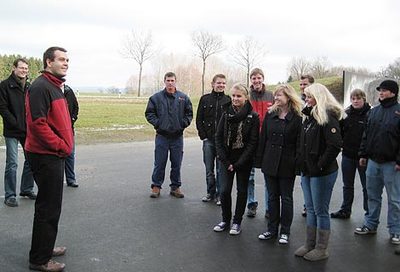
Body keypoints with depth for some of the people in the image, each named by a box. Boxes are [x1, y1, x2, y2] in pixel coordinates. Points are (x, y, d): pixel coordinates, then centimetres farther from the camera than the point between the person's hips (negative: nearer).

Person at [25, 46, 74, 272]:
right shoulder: (40, 87, -16)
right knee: (49, 208, -2)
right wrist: (61, 146, -18)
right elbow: (37, 123, -24)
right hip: (46, 157, -10)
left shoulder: (56, 86, 16)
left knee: (50, 204, 19)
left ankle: (45, 247, 34)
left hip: (55, 155, 10)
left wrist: (66, 143, 12)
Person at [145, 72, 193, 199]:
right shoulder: (156, 97, 0)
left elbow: (189, 113, 10)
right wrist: (157, 123, -8)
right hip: (162, 136, -1)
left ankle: (175, 187, 20)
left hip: (177, 136, 2)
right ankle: (156, 186, 15)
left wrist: (184, 123, -3)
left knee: (176, 164, 9)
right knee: (159, 163, 3)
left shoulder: (183, 97, 5)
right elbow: (149, 113, 4)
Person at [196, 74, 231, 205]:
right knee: (209, 169, 9)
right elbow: (199, 119, 6)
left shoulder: (228, 100, 1)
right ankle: (211, 192, 23)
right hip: (208, 140, 2)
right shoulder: (205, 99, 4)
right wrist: (203, 135, -1)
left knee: (221, 169, 3)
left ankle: (219, 194, 14)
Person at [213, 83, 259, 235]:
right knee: (224, 190, -1)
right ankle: (225, 220, 19)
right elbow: (218, 138, 0)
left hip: (244, 160, -2)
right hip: (227, 160, 2)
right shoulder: (226, 115, 1)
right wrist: (225, 161, -8)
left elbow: (253, 143, -11)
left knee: (242, 191, 8)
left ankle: (237, 222, 22)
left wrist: (238, 164, -14)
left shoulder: (253, 117, -8)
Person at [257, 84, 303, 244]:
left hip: (287, 165, -4)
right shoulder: (270, 115, 6)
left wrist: (297, 163, -12)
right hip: (270, 163, 4)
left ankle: (285, 231, 20)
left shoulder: (297, 118, -7)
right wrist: (260, 159, 3)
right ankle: (272, 229, 24)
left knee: (286, 198, 8)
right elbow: (263, 138, 7)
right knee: (272, 197, 13)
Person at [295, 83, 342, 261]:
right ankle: (310, 245, 26)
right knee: (310, 209, 15)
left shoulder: (328, 117, -14)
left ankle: (321, 249, 14)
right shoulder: (310, 116, 13)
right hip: (307, 171, 8)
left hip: (322, 173, -8)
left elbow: (335, 145, -23)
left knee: (321, 211, 2)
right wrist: (302, 164, 10)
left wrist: (321, 165, -21)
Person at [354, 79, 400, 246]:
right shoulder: (373, 111, 11)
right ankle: (370, 225, 27)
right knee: (372, 196, 15)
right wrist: (363, 154, 11)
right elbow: (366, 135, 15)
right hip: (373, 161, 6)